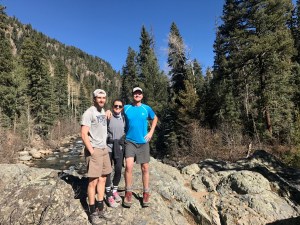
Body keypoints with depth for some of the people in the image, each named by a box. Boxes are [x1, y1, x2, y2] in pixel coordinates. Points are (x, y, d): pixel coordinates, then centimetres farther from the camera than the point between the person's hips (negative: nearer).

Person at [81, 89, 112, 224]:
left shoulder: (103, 112, 13)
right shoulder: (89, 113, -11)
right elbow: (84, 134, -16)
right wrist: (91, 151, -16)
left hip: (104, 149, 8)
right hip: (94, 150, -8)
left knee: (102, 179, 12)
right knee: (93, 181, 0)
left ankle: (100, 209, 26)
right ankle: (93, 213, 16)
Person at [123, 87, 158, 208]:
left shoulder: (147, 108, 0)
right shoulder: (126, 108, -1)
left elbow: (155, 118, 15)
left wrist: (151, 132, 6)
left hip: (143, 142, 1)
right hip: (130, 142, -1)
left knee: (145, 168, 8)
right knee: (129, 166, -14)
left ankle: (146, 194, 24)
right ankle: (128, 193, 7)